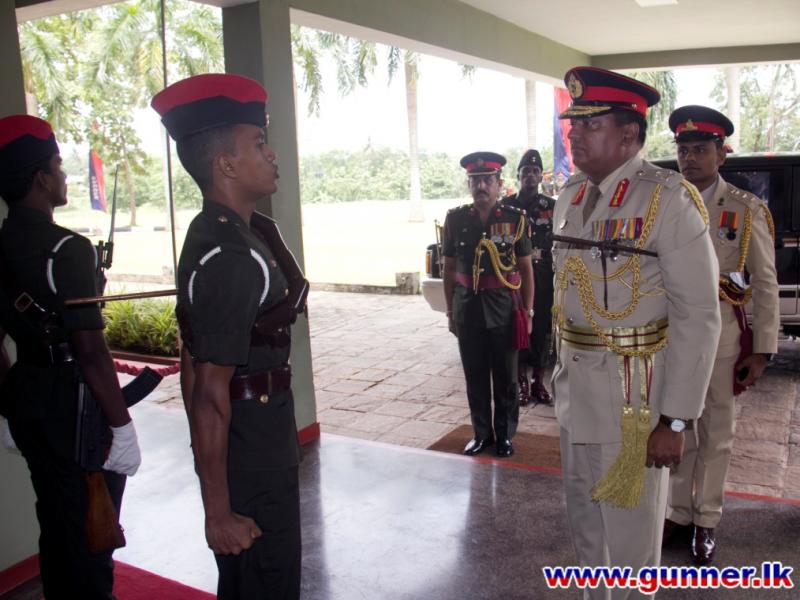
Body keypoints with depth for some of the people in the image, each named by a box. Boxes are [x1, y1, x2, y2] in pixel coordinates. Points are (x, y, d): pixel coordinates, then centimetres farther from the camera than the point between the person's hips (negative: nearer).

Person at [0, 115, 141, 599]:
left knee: (56, 524, 23)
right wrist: (122, 427, -18)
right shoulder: (67, 249, -19)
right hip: (73, 403, -8)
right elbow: (90, 351, -23)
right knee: (90, 534, 6)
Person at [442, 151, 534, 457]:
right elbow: (449, 269, 7)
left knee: (505, 377, 8)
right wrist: (450, 311, 6)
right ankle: (482, 433, 25)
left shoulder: (515, 218, -3)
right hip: (467, 308, 2)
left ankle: (504, 434, 24)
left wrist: (527, 312, -2)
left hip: (505, 309, -2)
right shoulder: (455, 219, 2)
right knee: (475, 375, 11)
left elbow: (526, 268, 1)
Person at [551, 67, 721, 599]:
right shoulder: (570, 196, 6)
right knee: (585, 523, 22)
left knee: (630, 534, 10)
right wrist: (565, 369, 12)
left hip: (634, 395, -7)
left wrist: (675, 419, -17)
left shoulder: (670, 200, -16)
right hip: (575, 389, 7)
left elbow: (699, 318, -16)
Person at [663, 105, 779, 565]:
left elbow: (765, 284, -2)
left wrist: (763, 350, -5)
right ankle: (677, 513, 30)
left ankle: (706, 521, 27)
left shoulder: (748, 209, -3)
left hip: (723, 335, -2)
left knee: (716, 434, 11)